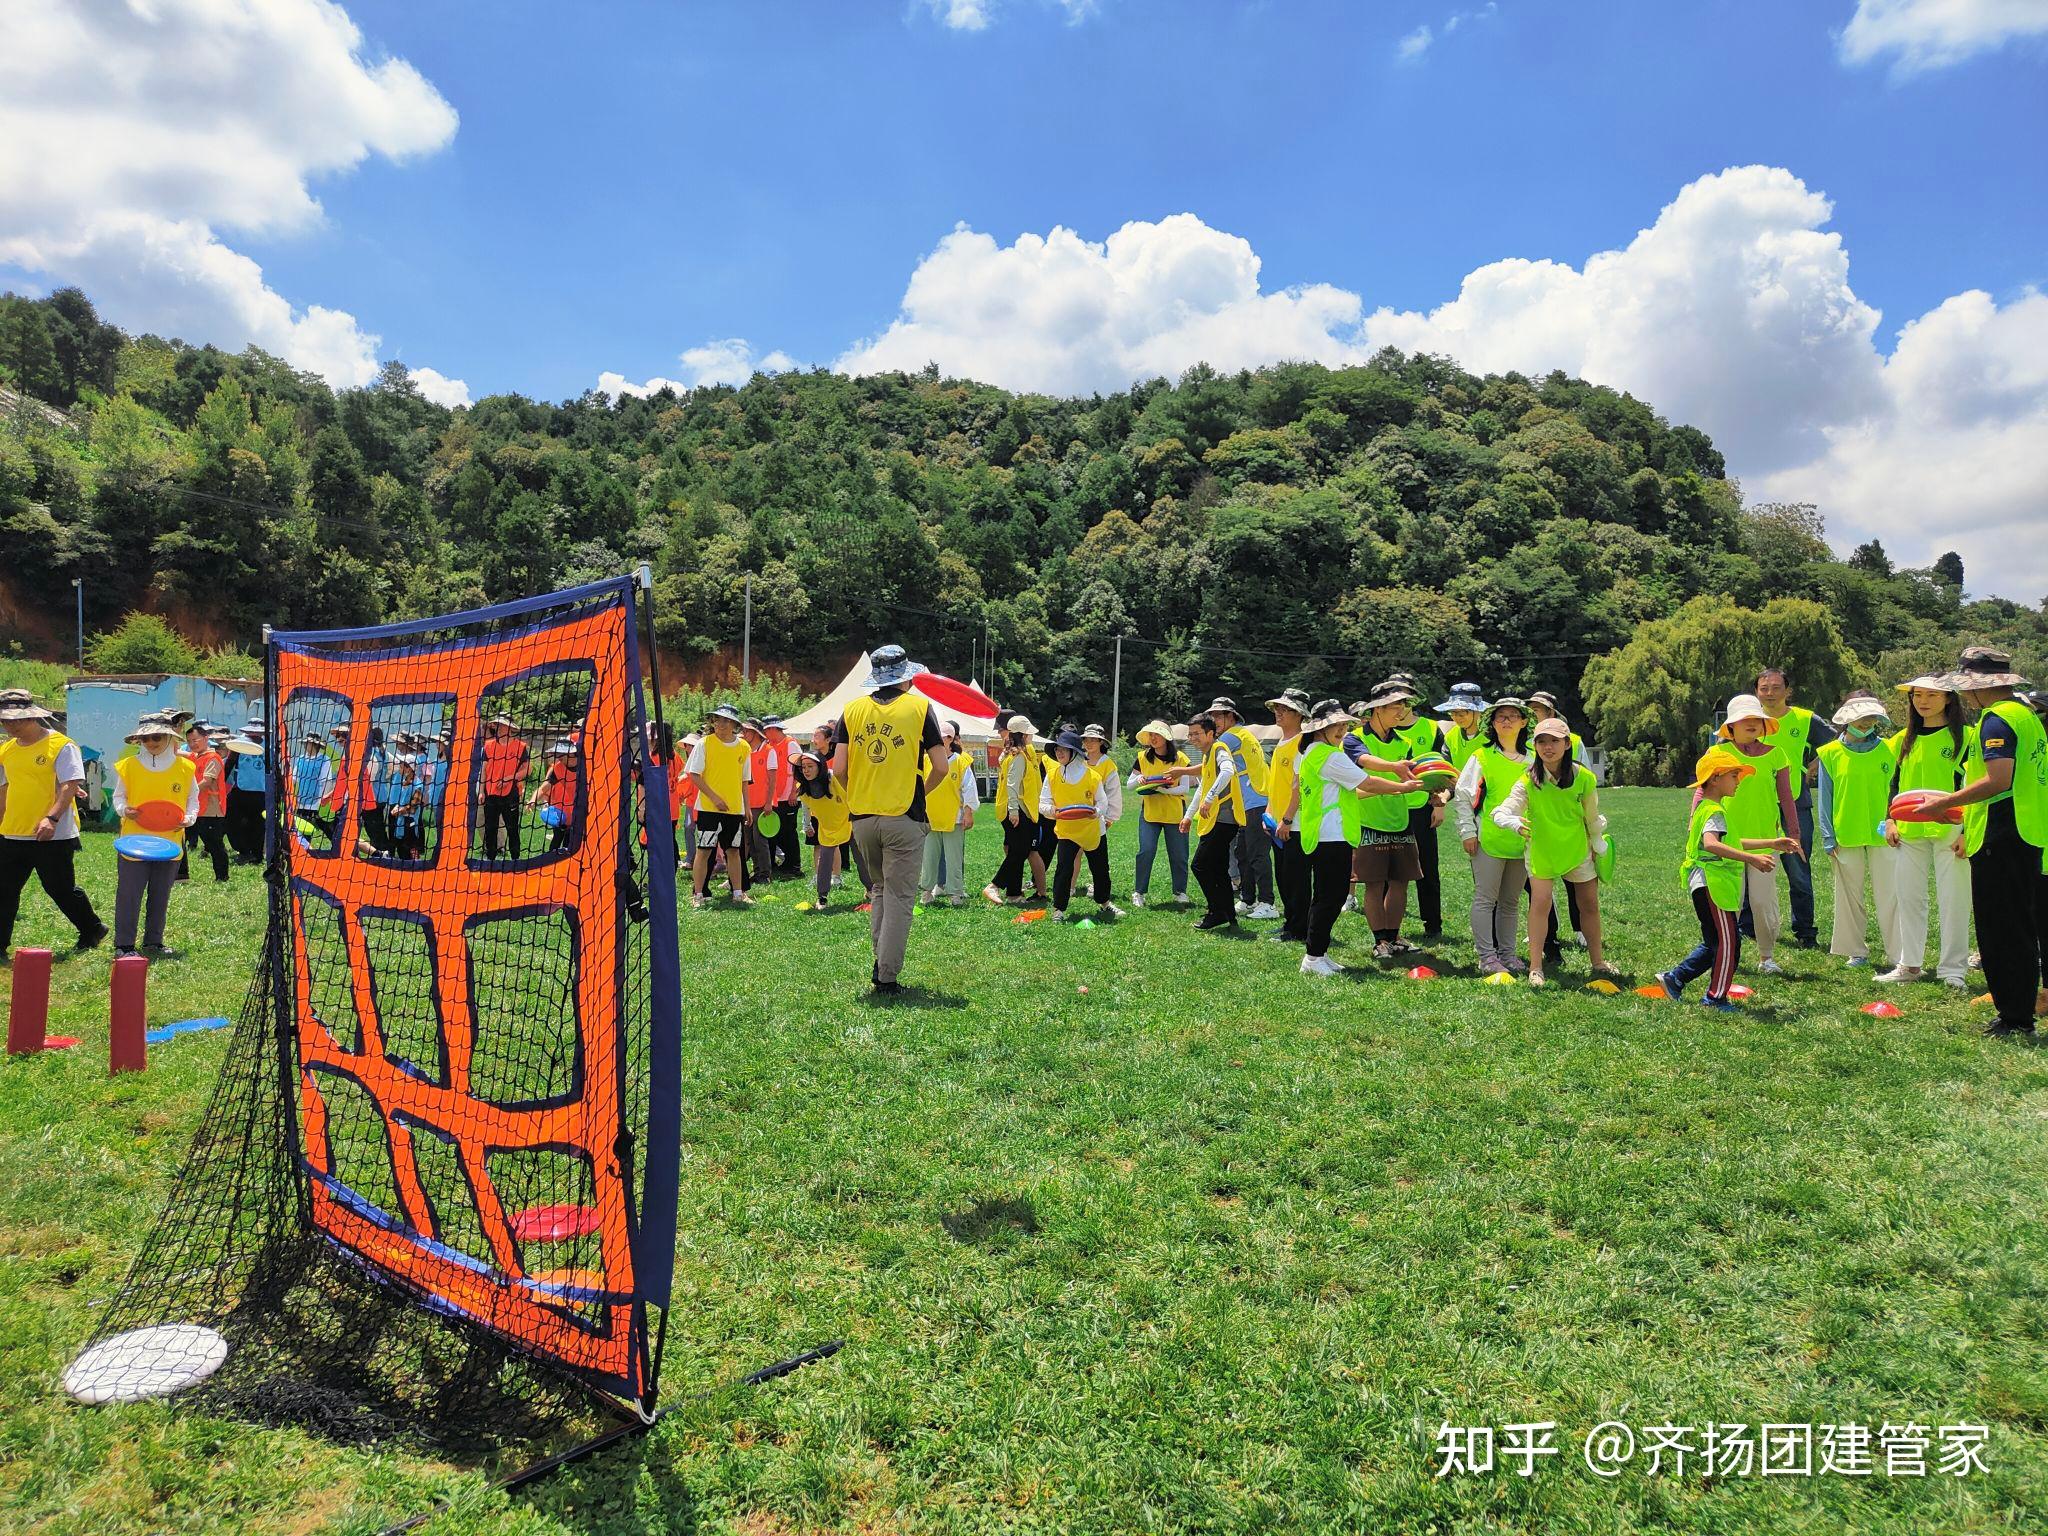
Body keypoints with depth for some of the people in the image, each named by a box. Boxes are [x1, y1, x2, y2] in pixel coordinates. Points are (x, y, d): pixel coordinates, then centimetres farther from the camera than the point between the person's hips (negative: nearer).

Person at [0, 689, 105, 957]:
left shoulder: (61, 745, -10)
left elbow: (71, 785, -17)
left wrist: (52, 818, -28)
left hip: (53, 835, -6)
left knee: (61, 889, 4)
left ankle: (93, 930, 24)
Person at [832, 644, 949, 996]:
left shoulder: (852, 709, 5)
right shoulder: (919, 706, -2)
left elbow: (839, 769, 0)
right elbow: (940, 766, -4)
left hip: (862, 818, 4)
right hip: (904, 818, -3)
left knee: (879, 888, 22)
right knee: (899, 898, 3)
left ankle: (880, 962, 16)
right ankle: (887, 977, 4)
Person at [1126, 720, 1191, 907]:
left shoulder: (1180, 758, -3)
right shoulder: (1143, 757, 3)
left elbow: (1184, 787, -5)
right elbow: (1129, 785, 8)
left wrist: (1163, 789, -21)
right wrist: (1138, 779, -15)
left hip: (1175, 813, -1)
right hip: (1149, 813, 1)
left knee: (1178, 855, 4)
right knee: (1146, 851, -10)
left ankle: (1180, 892, 20)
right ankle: (1138, 892, 1)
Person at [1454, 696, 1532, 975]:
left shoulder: (1532, 759, 10)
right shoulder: (1482, 755, -1)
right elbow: (1462, 794, -2)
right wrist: (1467, 831, -7)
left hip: (1521, 840, 4)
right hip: (1488, 837, -4)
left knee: (1511, 901, 11)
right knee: (1485, 898, -3)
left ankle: (1507, 952, 20)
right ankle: (1486, 955, 2)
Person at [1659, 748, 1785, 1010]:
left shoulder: (1707, 808, 17)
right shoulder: (1714, 811, -16)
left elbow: (1730, 843, 28)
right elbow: (1711, 844, -35)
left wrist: (1771, 843, 29)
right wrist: (1751, 858, -40)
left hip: (1707, 886, 11)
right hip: (1711, 883, -11)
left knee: (1714, 944, 17)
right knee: (1728, 942, -1)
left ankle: (1674, 978, 19)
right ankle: (1716, 998, 8)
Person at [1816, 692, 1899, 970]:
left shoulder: (1887, 751, 3)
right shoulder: (1830, 754, 1)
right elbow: (1824, 799, 2)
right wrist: (1828, 839, -2)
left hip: (1882, 835, 0)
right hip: (1846, 837, 0)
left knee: (1888, 895, 1)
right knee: (1850, 896, 8)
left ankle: (1901, 953, 6)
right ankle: (1856, 952, 17)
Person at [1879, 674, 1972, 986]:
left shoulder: (1964, 737, -4)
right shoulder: (1904, 740, 12)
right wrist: (1890, 821, 7)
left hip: (1949, 831, -5)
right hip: (1909, 831, 5)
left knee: (1953, 901, 0)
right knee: (1907, 897, 9)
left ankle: (1953, 968, 9)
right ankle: (1909, 965, 18)